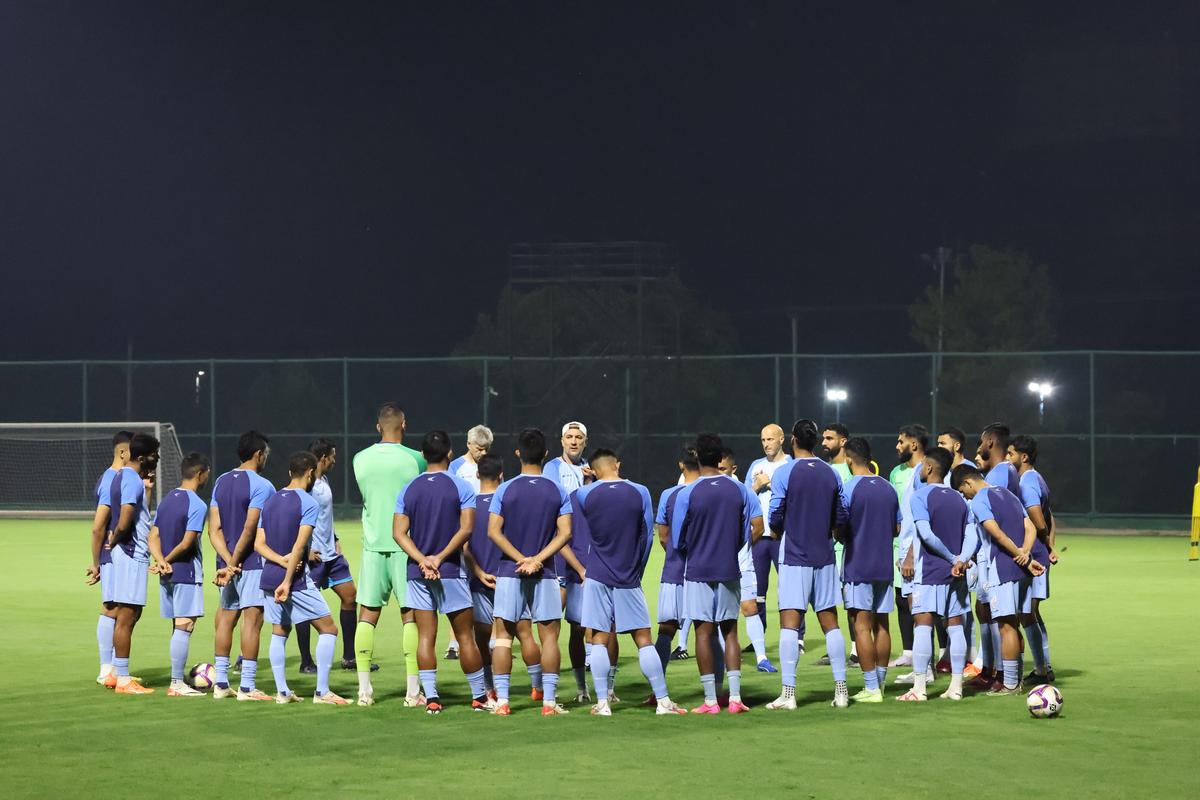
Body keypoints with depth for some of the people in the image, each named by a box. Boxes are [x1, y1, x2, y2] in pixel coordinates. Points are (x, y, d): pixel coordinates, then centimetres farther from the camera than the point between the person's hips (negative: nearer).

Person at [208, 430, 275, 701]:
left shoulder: (221, 482, 11)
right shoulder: (262, 486, -11)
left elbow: (214, 529, 4)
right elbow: (250, 530, -18)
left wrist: (228, 561, -4)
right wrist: (234, 561, -11)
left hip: (227, 561, 7)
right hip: (252, 562, -7)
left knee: (226, 618, 12)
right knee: (252, 618, -5)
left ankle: (220, 683, 15)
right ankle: (247, 687, -7)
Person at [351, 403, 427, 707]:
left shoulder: (360, 459, 3)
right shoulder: (415, 459, -6)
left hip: (373, 545, 3)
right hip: (407, 545, -3)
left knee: (367, 615, 7)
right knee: (411, 615, 1)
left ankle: (364, 690, 4)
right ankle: (413, 691, -2)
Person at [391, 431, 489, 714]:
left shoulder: (408, 490, 5)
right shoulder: (461, 487, -5)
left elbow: (399, 533, -2)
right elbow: (466, 529, -14)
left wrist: (422, 560, -10)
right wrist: (440, 557, -12)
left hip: (418, 573, 3)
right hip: (451, 572, -3)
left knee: (426, 636, 4)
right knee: (465, 636, 5)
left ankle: (431, 698, -2)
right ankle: (479, 697, 11)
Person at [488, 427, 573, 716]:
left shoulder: (505, 489, -2)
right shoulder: (558, 491, 0)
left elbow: (494, 532, -8)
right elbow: (565, 533, -7)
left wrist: (521, 559, -7)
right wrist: (537, 559, -10)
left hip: (509, 572, 0)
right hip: (545, 574, 0)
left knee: (504, 635, 5)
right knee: (549, 636, 6)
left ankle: (501, 700, 2)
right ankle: (549, 701, 1)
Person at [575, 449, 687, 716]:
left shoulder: (584, 494, -3)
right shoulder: (640, 493, 0)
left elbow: (576, 531, 9)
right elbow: (648, 535, 6)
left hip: (597, 577, -1)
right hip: (629, 579, 1)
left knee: (599, 640, 4)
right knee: (644, 640, 3)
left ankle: (602, 703, -1)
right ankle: (663, 701, 2)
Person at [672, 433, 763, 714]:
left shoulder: (687, 494, -9)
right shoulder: (738, 489, 0)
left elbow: (677, 541, -3)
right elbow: (757, 528, 0)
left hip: (698, 571, -3)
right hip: (730, 571, 3)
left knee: (704, 632, 1)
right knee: (730, 631, 9)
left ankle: (710, 701, 1)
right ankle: (735, 698, 2)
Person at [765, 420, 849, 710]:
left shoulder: (784, 473, -9)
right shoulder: (831, 474, 5)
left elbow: (776, 519, -8)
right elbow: (839, 518, 9)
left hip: (794, 557, -4)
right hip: (824, 556, 4)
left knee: (789, 623, -5)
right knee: (830, 621, 9)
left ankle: (788, 693, -10)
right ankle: (841, 690, 9)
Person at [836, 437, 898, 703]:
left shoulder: (848, 488, -10)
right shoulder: (888, 489, 8)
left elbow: (840, 530, -9)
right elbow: (897, 529, 14)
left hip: (857, 566, -6)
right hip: (884, 566, 6)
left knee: (861, 626, -5)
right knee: (881, 625, 11)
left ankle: (871, 688, -8)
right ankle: (880, 683, 16)